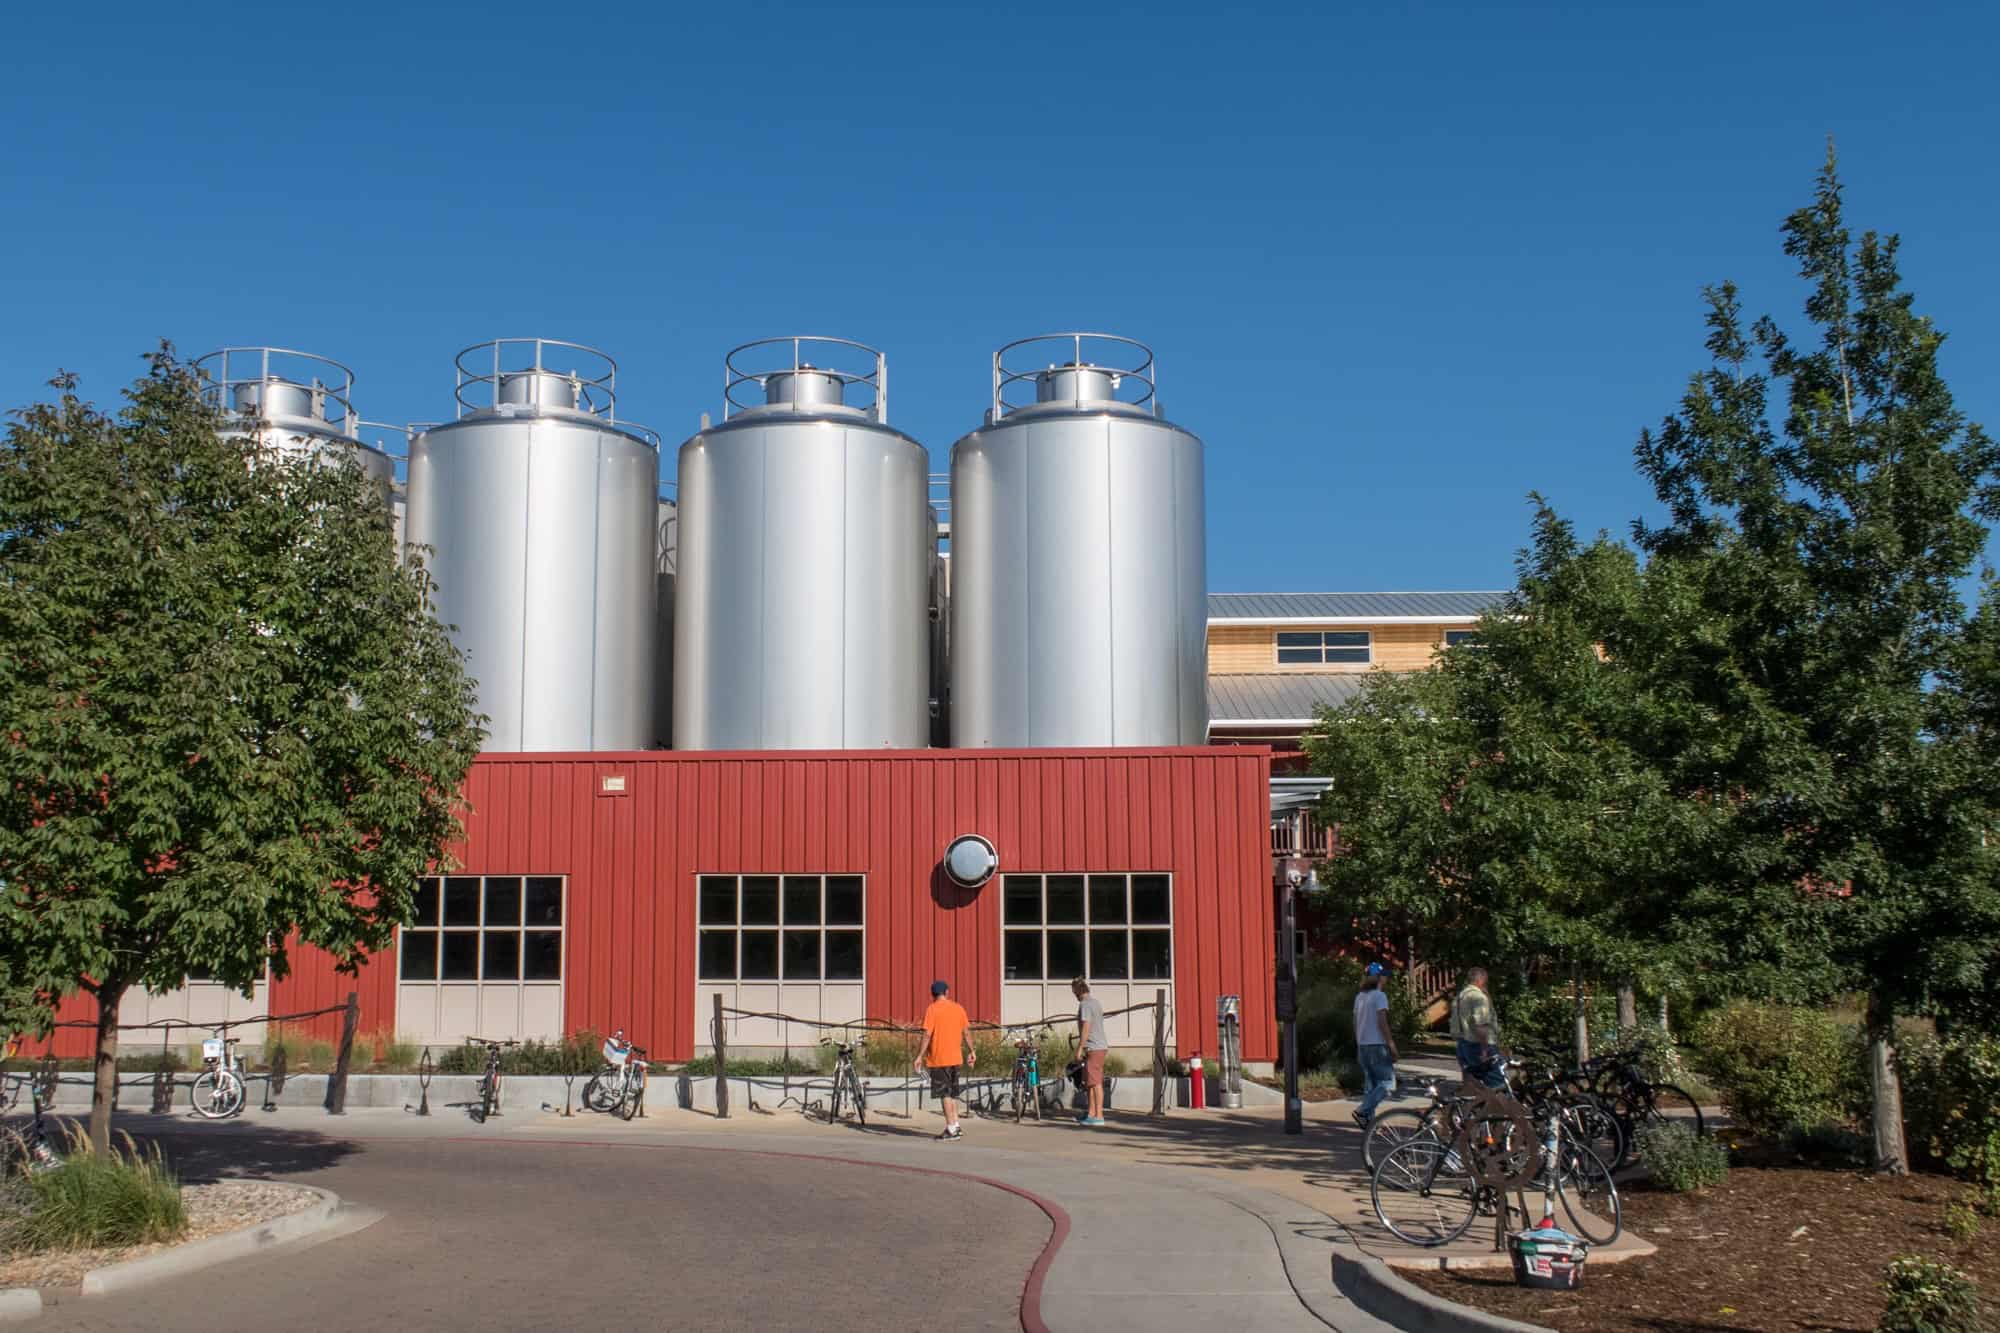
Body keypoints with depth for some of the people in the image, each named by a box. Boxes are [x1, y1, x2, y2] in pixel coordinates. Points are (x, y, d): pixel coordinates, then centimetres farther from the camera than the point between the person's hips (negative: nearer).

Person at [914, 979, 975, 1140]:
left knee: (945, 1093, -2)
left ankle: (951, 1129, -4)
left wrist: (920, 1056, -11)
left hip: (939, 1059, -6)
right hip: (956, 1057, 6)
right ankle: (955, 1124, 20)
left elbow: (927, 1034, -14)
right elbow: (966, 1032, 10)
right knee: (953, 1092, 17)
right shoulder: (959, 1008, 6)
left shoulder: (932, 1009, -9)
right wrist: (971, 1051, 20)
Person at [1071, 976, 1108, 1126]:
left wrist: (1079, 1048, -16)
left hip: (1093, 1048, -10)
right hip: (1100, 1046, 10)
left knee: (1095, 1082, -8)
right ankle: (1091, 1113, 19)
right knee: (1090, 1082, 15)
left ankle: (1099, 1116, -7)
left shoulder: (1085, 1004, -13)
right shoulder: (1097, 1002, 16)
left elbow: (1086, 1028, -19)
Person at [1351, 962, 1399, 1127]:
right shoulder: (1379, 996, -11)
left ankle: (1369, 1119, 10)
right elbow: (1382, 1022, -17)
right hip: (1377, 1045, -8)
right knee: (1388, 1084, -4)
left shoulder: (1360, 996, 13)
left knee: (1372, 1085, 14)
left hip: (1362, 1046, 8)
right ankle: (1362, 1111, -15)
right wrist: (1392, 1046, -15)